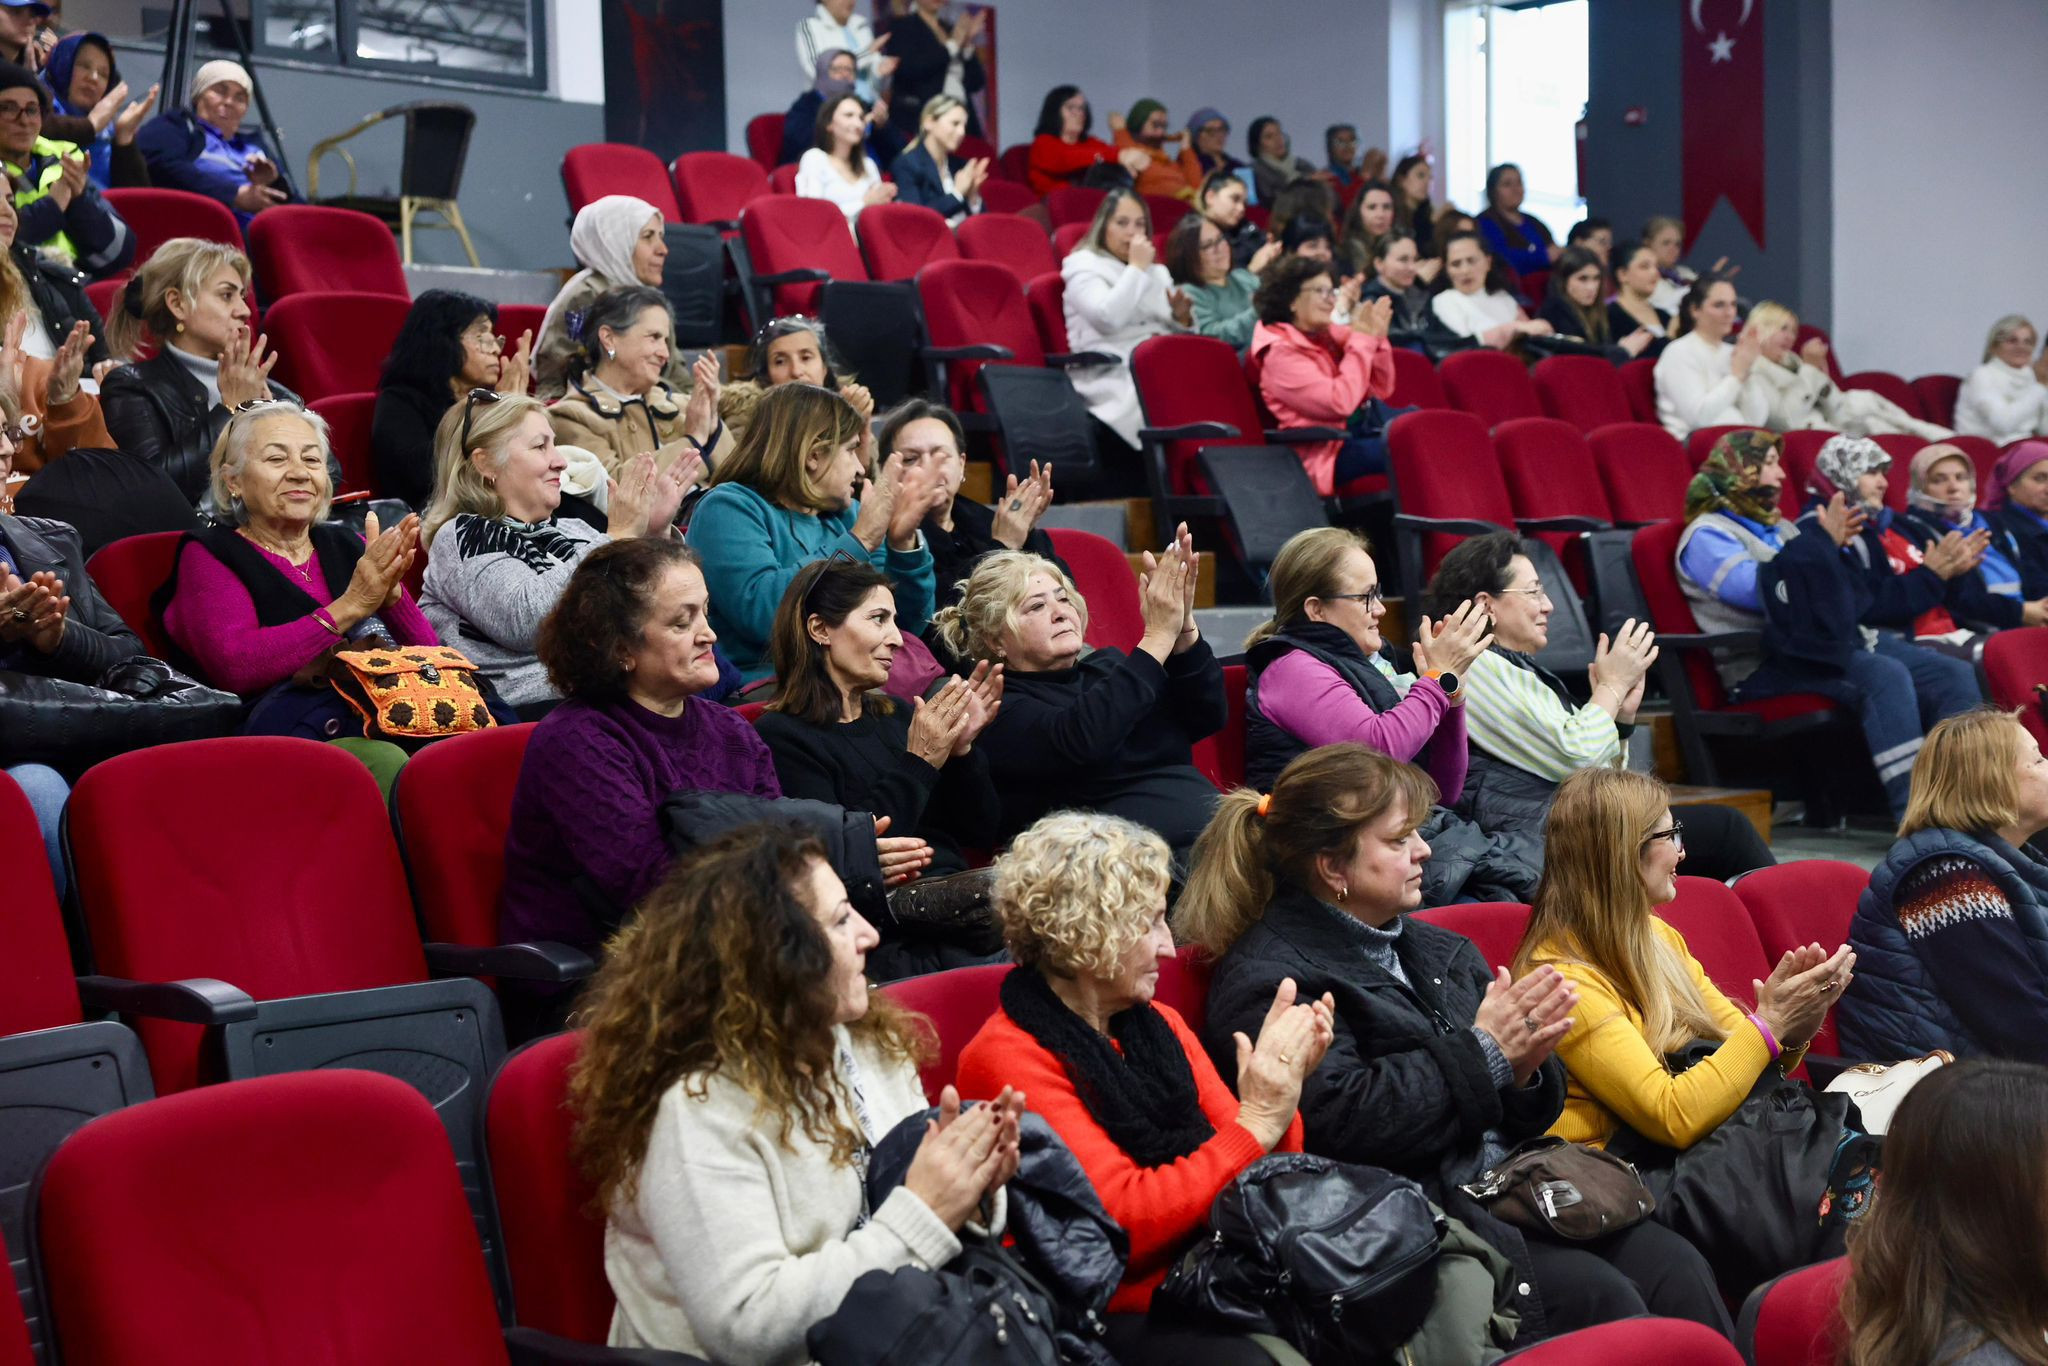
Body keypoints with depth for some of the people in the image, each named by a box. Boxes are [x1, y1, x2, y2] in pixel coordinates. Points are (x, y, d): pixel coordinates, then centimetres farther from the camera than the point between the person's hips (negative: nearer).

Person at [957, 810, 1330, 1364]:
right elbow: (1124, 1220, -18)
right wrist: (1255, 1126, -19)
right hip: (1119, 1315, -6)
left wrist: (1280, 1090, -9)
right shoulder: (1009, 1058, -9)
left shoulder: (1160, 1025, 11)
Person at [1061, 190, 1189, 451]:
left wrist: (1182, 318, 0)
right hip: (1115, 379, -6)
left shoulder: (1157, 272, 26)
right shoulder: (1084, 267, 8)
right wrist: (1137, 267, -6)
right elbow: (1107, 318, -13)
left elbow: (1178, 334, 23)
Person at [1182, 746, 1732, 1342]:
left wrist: (1524, 1067, -4)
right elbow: (1339, 1123, -21)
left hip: (1509, 1195, 8)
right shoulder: (1269, 979, -6)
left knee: (1673, 1265, -13)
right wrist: (1480, 1052, -13)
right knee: (1596, 1295, -24)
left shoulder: (1436, 950, 19)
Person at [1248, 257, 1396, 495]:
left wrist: (1376, 337, -1)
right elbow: (1340, 402, -22)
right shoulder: (1281, 352, -11)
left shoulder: (1331, 333, 10)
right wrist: (1362, 339, -15)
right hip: (1331, 453, -8)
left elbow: (1381, 389, 15)